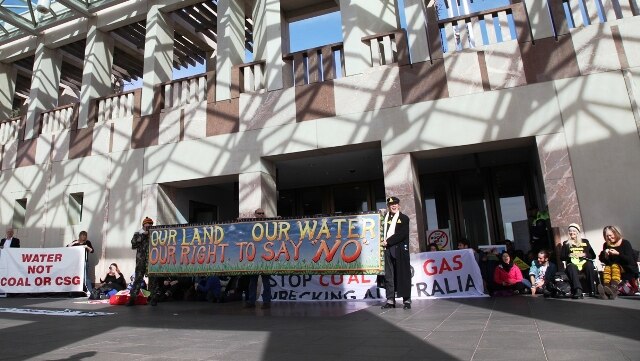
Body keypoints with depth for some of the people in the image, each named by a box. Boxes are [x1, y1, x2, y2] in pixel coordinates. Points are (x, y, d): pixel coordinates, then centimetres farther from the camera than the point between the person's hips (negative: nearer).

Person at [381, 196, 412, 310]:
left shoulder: (404, 218, 4)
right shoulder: (385, 218, 13)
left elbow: (402, 234, -8)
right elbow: (382, 232, 14)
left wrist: (388, 241, -12)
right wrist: (383, 242, -5)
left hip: (400, 250, -3)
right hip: (387, 250, 3)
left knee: (403, 274, 0)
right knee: (388, 275, 5)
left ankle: (406, 300, 8)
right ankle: (390, 300, 11)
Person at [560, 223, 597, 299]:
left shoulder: (585, 241, 20)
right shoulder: (566, 243, 18)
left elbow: (593, 255, 13)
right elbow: (561, 257, 11)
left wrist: (584, 254, -5)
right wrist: (569, 255, -7)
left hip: (584, 263, 1)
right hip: (573, 264, -1)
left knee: (589, 265, -34)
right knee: (571, 267, -36)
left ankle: (592, 290, -28)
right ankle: (578, 291, -49)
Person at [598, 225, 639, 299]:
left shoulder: (625, 243, -4)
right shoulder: (606, 245, 7)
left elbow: (629, 259, -13)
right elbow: (602, 260, 5)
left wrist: (618, 253, -26)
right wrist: (605, 254, -15)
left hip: (628, 268, -3)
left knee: (615, 266, -33)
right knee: (607, 267, -29)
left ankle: (613, 289, -56)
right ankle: (606, 288, -54)